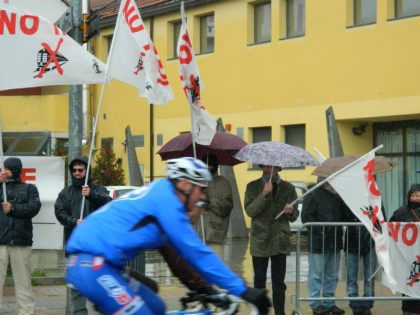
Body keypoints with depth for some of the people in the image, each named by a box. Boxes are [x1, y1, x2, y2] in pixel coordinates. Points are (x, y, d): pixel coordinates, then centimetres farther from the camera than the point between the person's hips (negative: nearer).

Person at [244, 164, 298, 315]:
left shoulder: (288, 188, 8)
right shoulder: (253, 187, 4)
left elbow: (294, 216, 7)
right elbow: (250, 210, -9)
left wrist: (290, 212, -16)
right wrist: (263, 194, -20)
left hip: (280, 240, 1)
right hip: (260, 239, -1)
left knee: (279, 282, 2)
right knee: (259, 281, 4)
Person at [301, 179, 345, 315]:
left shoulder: (338, 196, 15)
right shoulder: (313, 195, -7)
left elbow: (344, 215, 21)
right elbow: (306, 217, -13)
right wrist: (320, 230, -18)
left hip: (335, 242, 7)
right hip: (318, 242, -7)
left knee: (332, 275, 12)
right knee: (316, 274, -1)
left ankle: (329, 302, 21)